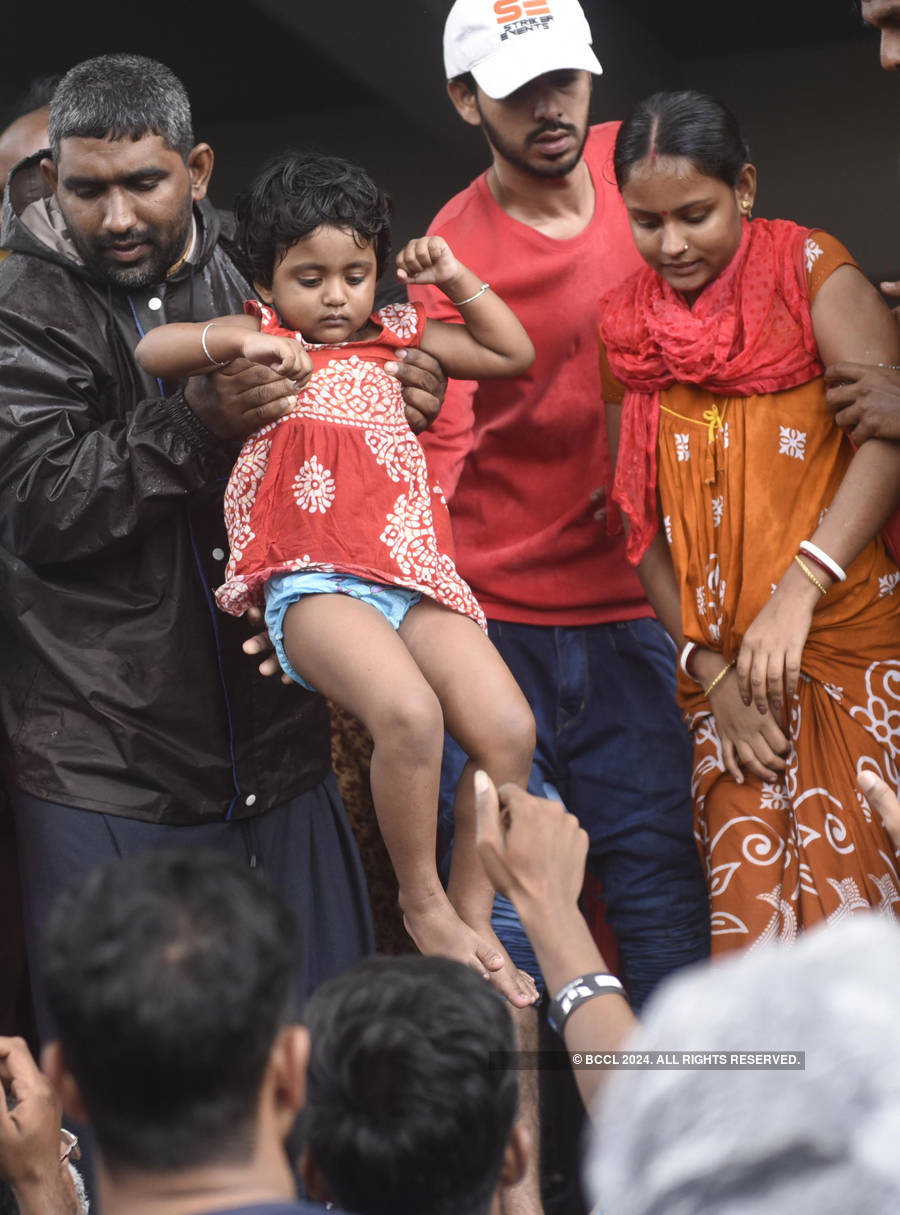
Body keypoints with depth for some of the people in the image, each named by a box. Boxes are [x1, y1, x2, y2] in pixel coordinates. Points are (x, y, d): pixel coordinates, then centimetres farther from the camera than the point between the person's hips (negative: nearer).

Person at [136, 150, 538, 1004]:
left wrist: (455, 278, 21)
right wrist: (238, 344, -13)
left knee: (507, 728, -14)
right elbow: (150, 352, 1)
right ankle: (422, 906, -10)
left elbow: (513, 355, 30)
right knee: (410, 714, -31)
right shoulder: (261, 338, 13)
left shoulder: (395, 338, 24)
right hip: (314, 583, -5)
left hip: (413, 577, 5)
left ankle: (472, 914, 2)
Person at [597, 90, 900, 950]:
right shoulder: (625, 330, 10)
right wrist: (709, 669, -1)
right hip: (724, 666, 3)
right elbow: (643, 526, 10)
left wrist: (798, 589, -26)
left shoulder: (810, 272, -1)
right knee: (747, 924, -1)